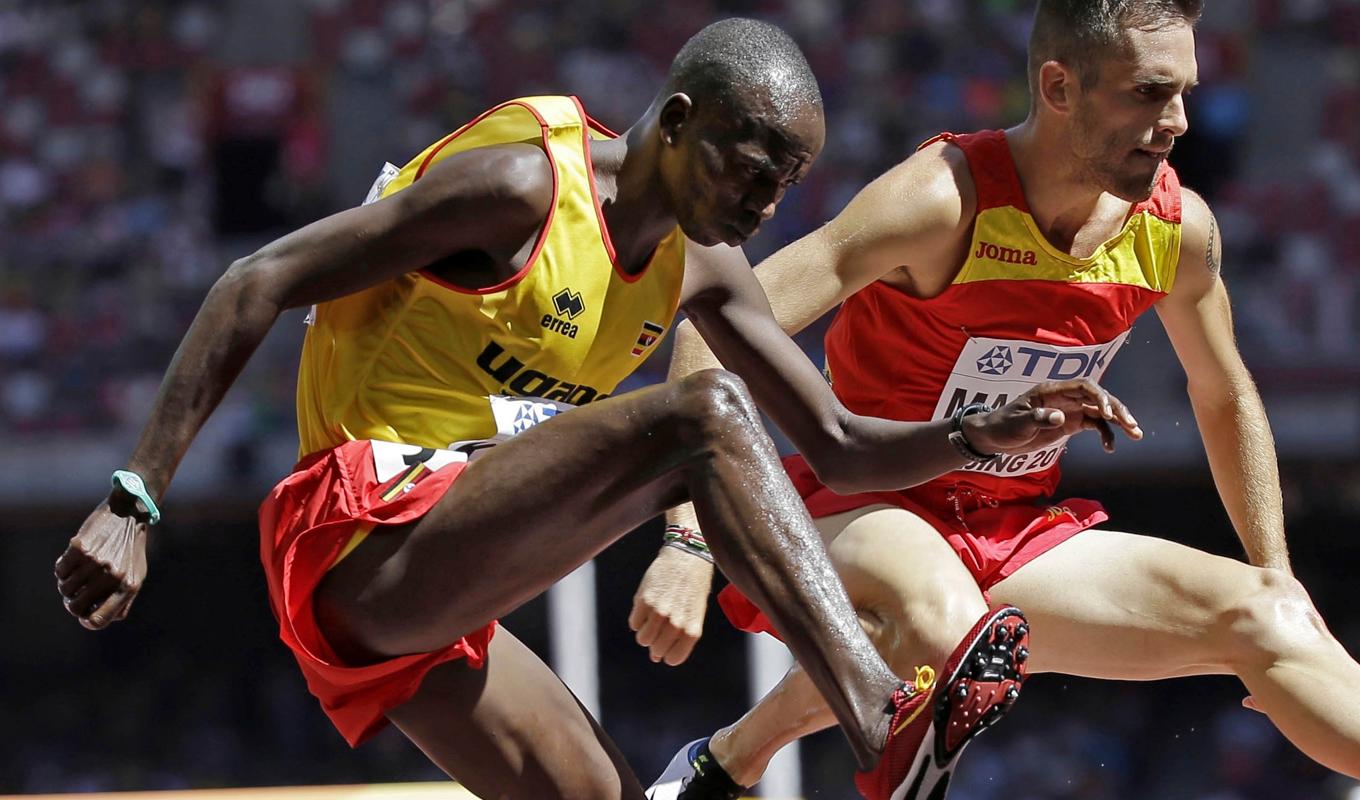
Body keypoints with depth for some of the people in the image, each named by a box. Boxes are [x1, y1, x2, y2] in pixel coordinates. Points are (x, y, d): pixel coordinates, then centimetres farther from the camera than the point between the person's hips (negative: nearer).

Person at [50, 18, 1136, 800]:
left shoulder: (700, 269, 13)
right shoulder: (524, 182, -13)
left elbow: (840, 443, 19)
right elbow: (256, 287, -15)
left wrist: (988, 436, -2)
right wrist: (136, 504, -19)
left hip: (441, 602, 10)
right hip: (366, 542, -10)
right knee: (703, 417, -22)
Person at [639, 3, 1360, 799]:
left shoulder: (1178, 228, -5)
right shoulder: (944, 200, -23)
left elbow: (1226, 399, 17)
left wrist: (1276, 573, 14)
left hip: (1018, 539, 6)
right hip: (865, 514, -6)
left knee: (1261, 617, -11)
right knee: (941, 620, -40)